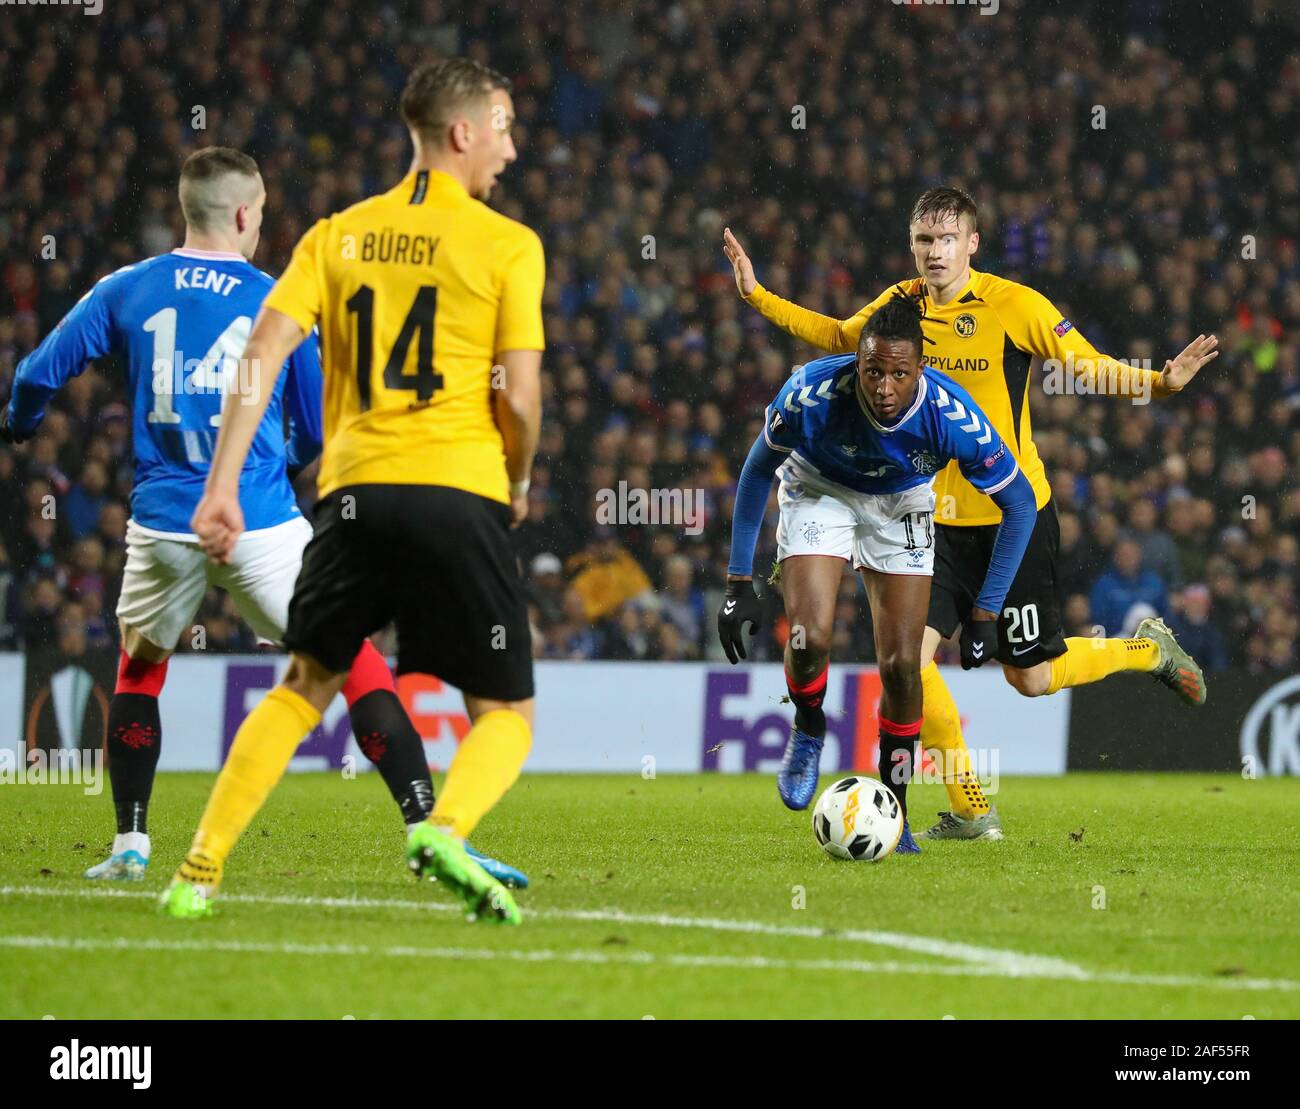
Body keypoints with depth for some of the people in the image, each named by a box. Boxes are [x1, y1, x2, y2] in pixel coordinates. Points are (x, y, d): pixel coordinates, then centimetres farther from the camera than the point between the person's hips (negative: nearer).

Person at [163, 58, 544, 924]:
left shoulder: (340, 235, 12)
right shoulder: (508, 245, 1)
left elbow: (265, 352, 1)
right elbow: (520, 399, -4)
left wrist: (222, 482, -1)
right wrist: (518, 483, 15)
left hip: (356, 492, 4)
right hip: (460, 492, -3)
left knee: (305, 688, 20)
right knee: (506, 714, 7)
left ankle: (200, 870, 10)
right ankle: (445, 830, -23)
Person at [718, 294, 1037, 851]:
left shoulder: (951, 415, -34)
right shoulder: (812, 393, -34)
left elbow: (1020, 503, -19)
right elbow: (758, 471, -14)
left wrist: (985, 613, -19)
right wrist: (739, 584, -14)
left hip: (900, 506, 1)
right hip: (820, 492, 0)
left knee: (901, 666, -8)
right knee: (810, 639, -20)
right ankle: (808, 730, 14)